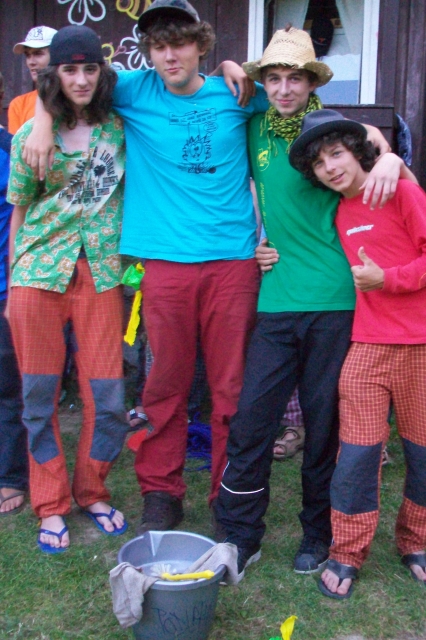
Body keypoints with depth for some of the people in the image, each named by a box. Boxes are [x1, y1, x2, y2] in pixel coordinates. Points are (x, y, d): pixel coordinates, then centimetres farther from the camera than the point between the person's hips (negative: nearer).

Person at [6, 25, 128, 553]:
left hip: (100, 276, 1)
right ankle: (50, 505, 23)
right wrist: (12, 285, 9)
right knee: (41, 396, 6)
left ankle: (91, 492, 25)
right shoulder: (30, 135, 3)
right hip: (39, 273, 0)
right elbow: (19, 212, 8)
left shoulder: (118, 128, 6)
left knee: (108, 398, 1)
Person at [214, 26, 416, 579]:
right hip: (276, 301, 2)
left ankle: (319, 534, 27)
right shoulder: (256, 130, 11)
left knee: (325, 424, 8)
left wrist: (391, 159, -18)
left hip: (335, 302, -2)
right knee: (251, 420, -1)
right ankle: (240, 536, 16)